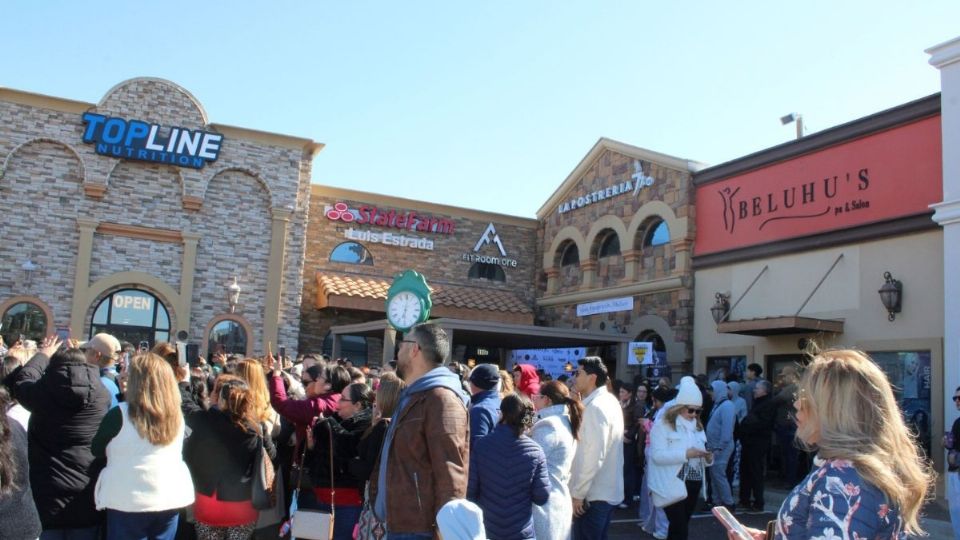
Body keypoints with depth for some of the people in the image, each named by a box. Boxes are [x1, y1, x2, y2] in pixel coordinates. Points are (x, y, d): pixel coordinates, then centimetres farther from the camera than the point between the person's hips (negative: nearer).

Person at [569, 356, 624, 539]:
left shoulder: (595, 407, -20)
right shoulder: (610, 400, 10)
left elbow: (593, 456, -24)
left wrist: (577, 493, -18)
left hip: (593, 494, -9)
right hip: (606, 490, 9)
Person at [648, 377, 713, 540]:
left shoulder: (697, 426, 14)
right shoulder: (663, 424, -9)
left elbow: (698, 458, 20)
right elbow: (657, 455, -18)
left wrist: (707, 458, -3)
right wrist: (685, 454, -25)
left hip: (693, 484, 7)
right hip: (673, 486, -7)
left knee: (679, 527, 14)